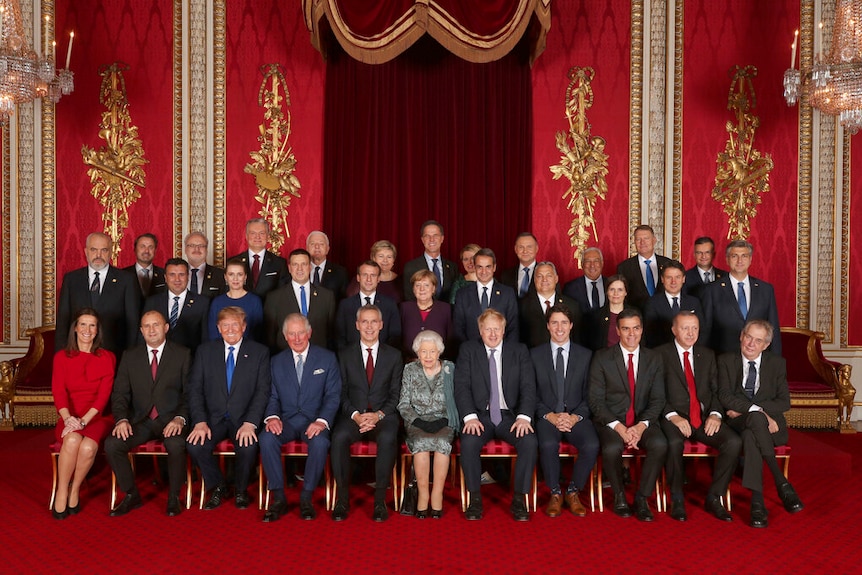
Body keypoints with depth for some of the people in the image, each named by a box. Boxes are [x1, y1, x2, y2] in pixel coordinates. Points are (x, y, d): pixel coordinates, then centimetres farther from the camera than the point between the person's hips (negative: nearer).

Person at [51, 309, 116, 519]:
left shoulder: (107, 358, 6)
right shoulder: (61, 357, 10)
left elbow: (104, 393, -4)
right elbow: (58, 392, -2)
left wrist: (84, 419, -18)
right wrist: (68, 418, -21)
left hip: (97, 417, -1)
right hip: (69, 418, 1)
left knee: (88, 446, -32)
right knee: (72, 440, -33)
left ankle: (75, 491, -7)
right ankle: (62, 493, -15)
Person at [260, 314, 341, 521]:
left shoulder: (327, 358, 3)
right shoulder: (277, 361, 12)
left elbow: (333, 395, -3)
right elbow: (273, 396, 9)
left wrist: (322, 421, -20)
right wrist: (272, 416, -14)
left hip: (314, 420, -2)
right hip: (286, 420, 2)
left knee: (320, 442, -34)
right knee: (267, 438, -29)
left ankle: (306, 497, -15)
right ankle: (278, 498, -16)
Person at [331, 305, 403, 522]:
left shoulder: (394, 355, 10)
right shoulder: (345, 355, 11)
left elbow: (396, 395, 5)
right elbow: (341, 394, 5)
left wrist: (378, 415, -12)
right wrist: (356, 415, -12)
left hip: (383, 416, 0)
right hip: (353, 415, 1)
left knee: (388, 438, -34)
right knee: (339, 437, -32)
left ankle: (380, 499, -21)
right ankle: (342, 498, -18)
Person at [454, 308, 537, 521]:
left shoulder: (519, 350, 8)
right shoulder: (468, 350, 6)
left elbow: (528, 387, 0)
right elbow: (461, 386, -3)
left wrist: (524, 416, -15)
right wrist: (470, 416, -17)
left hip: (510, 416, 1)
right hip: (480, 415, -1)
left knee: (530, 442, -27)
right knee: (468, 442, -30)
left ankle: (519, 499, -11)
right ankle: (475, 498, -11)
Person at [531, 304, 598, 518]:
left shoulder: (585, 355, 10)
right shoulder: (535, 354, 8)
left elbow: (589, 395, 7)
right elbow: (532, 394, 4)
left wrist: (575, 417, -10)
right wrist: (550, 416, -11)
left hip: (576, 417, 1)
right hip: (547, 416, -1)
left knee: (591, 445, -29)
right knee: (548, 444, -33)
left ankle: (573, 492, -5)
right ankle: (555, 494, -8)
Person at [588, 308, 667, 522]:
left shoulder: (654, 360, 7)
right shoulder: (602, 358, -1)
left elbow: (657, 400, 3)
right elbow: (596, 401, -5)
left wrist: (641, 426, -14)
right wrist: (618, 427, -18)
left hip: (643, 421, 2)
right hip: (611, 420, -2)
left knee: (660, 444, -29)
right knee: (612, 448, -32)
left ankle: (642, 497, -7)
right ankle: (619, 495, -2)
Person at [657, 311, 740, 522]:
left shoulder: (707, 355, 16)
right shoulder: (661, 355, 1)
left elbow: (716, 390, 13)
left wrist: (715, 414, -6)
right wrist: (673, 416, -18)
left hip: (704, 418, 4)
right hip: (675, 418, -4)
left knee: (734, 442, -22)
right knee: (674, 443, -35)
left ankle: (714, 497, -6)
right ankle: (677, 499, -12)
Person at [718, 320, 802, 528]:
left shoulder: (777, 363, 8)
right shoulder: (726, 361, 5)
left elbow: (784, 402, -1)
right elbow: (724, 396, -8)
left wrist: (742, 409, -11)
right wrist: (757, 411, -23)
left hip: (770, 425, 0)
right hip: (737, 424, 0)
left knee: (749, 435, -37)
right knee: (756, 419, -38)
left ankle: (757, 501, -33)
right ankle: (782, 483, -31)